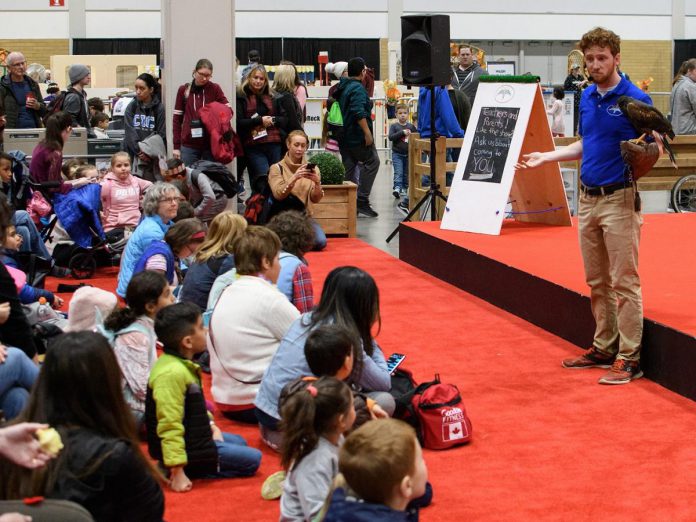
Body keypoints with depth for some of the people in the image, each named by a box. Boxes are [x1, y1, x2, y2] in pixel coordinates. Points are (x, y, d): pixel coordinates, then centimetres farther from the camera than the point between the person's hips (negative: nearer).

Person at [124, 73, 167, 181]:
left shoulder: (159, 108, 1)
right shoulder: (131, 107, 9)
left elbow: (161, 135, -1)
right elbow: (129, 133, 2)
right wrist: (139, 151, -9)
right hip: (133, 156, 2)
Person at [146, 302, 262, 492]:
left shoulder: (183, 365, 5)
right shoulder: (172, 373, -27)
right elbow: (170, 425, -28)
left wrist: (211, 425, 7)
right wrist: (178, 473, -28)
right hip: (188, 448, -10)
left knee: (239, 442, 28)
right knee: (253, 459, -3)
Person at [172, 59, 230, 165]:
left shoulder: (215, 89, 4)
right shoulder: (183, 90, 7)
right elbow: (177, 119, 8)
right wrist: (176, 146, 3)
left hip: (211, 144, -1)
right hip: (189, 145, 1)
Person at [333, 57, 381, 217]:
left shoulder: (341, 87, 16)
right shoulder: (357, 88, -13)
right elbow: (359, 113, -25)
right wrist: (367, 133, -24)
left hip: (344, 136, 9)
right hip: (357, 136, -9)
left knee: (348, 168, 10)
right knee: (372, 162, -1)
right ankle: (362, 200, -6)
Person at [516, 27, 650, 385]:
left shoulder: (635, 99, -10)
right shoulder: (587, 97, 11)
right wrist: (545, 157, 20)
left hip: (619, 199, -7)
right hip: (587, 198, 7)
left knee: (623, 282, -5)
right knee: (596, 282, 13)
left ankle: (629, 358, 0)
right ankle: (604, 348, 23)